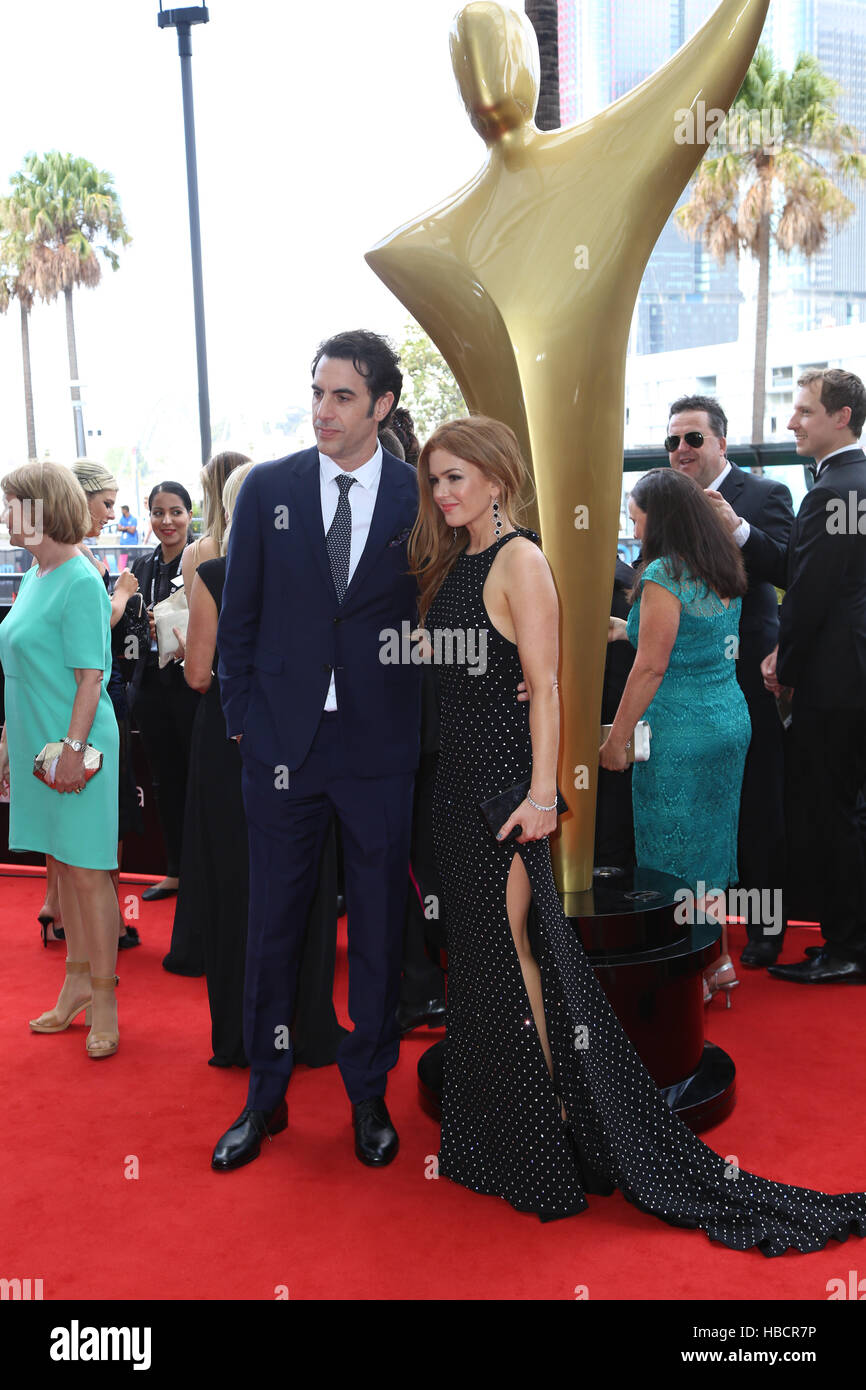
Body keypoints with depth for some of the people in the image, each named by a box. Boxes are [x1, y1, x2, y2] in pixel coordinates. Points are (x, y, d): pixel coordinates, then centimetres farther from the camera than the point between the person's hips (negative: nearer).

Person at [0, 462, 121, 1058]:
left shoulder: (80, 582, -14)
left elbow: (90, 677, -17)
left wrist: (73, 748, -20)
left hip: (76, 747, -8)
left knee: (87, 870, -1)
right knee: (62, 864, 16)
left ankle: (103, 997, 10)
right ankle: (78, 981, 28)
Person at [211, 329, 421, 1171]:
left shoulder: (420, 496, -1)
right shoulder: (267, 488, 2)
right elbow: (238, 616, 5)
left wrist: (419, 719, -2)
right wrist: (242, 718, 1)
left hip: (380, 746, -1)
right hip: (282, 742, 1)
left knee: (378, 927, 10)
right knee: (273, 924, 10)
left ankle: (369, 1095, 28)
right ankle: (265, 1096, 27)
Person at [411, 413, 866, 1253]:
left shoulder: (520, 561, -10)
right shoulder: (449, 565, 14)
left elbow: (545, 687, -16)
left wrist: (541, 790, -21)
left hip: (505, 773, -8)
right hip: (458, 775, 8)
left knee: (517, 944, -4)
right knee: (478, 947, 14)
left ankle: (560, 1117, 9)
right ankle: (496, 1129, 27)